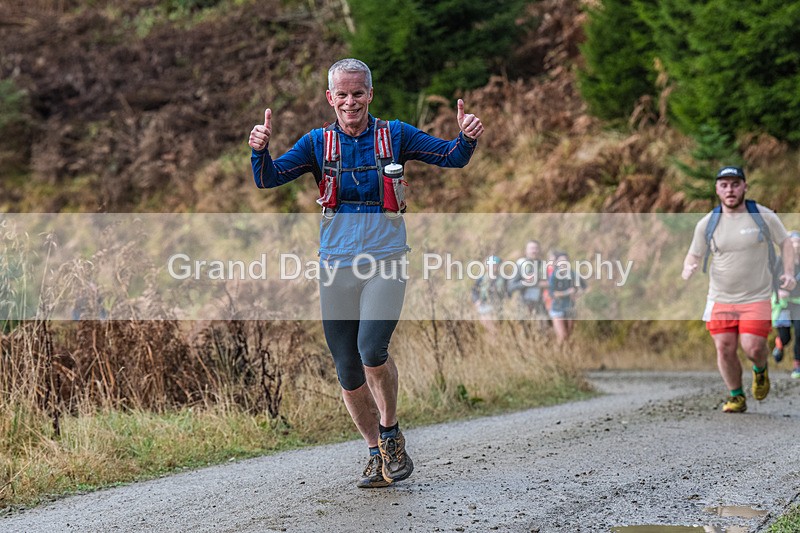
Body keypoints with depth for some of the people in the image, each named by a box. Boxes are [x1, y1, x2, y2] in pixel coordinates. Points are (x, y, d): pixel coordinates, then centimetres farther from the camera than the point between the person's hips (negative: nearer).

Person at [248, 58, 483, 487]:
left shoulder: (394, 135, 3)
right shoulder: (318, 143, 5)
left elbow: (452, 157, 1)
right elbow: (267, 179, -3)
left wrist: (468, 138, -21)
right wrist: (260, 150, -23)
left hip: (385, 261, -2)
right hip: (337, 266, 3)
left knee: (371, 351, -23)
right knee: (348, 372, 4)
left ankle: (391, 434, 2)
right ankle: (378, 454, 23)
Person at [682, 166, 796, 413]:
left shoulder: (764, 216, -4)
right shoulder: (707, 223, 0)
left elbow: (785, 243, 9)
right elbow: (694, 254, 10)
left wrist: (788, 273, -6)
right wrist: (687, 270, -13)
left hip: (757, 298, -2)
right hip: (720, 299, 2)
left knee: (753, 348, -13)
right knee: (724, 349, -2)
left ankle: (760, 370, 24)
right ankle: (736, 396, 19)